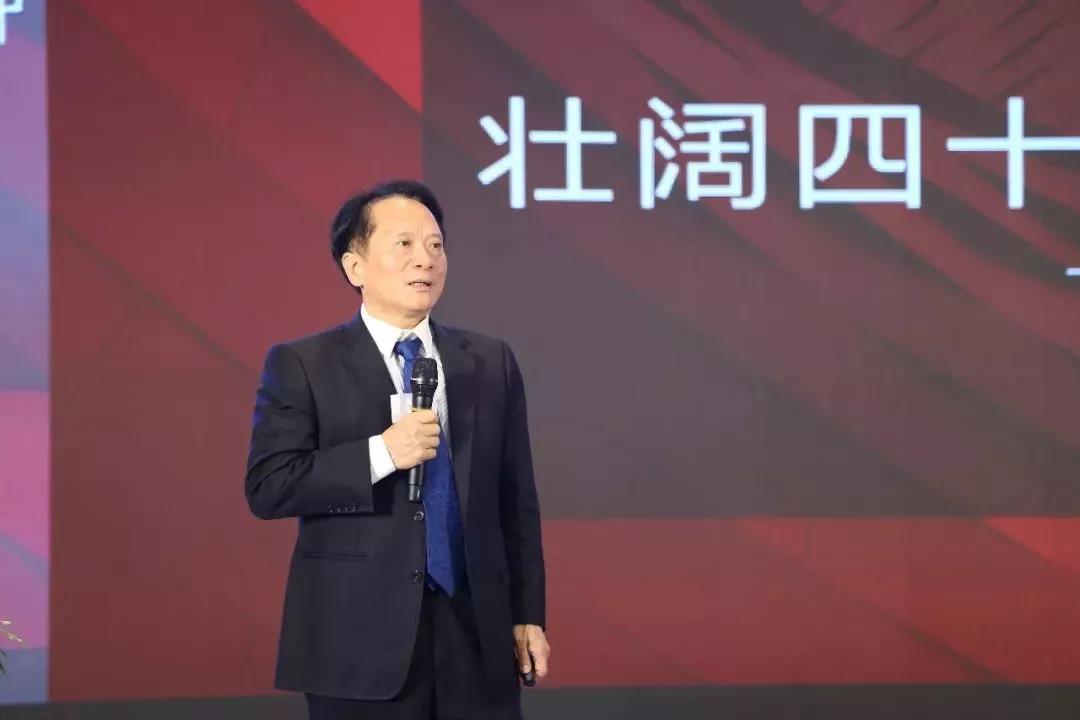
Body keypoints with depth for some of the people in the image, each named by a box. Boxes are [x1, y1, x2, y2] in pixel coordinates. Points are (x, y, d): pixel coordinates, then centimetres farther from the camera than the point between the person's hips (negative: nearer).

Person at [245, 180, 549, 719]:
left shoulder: (491, 362, 10)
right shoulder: (302, 366, -1)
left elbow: (516, 501, 10)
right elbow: (267, 487, -11)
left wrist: (527, 614, 8)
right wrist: (380, 454, -19)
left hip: (477, 633, 3)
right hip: (361, 637, -3)